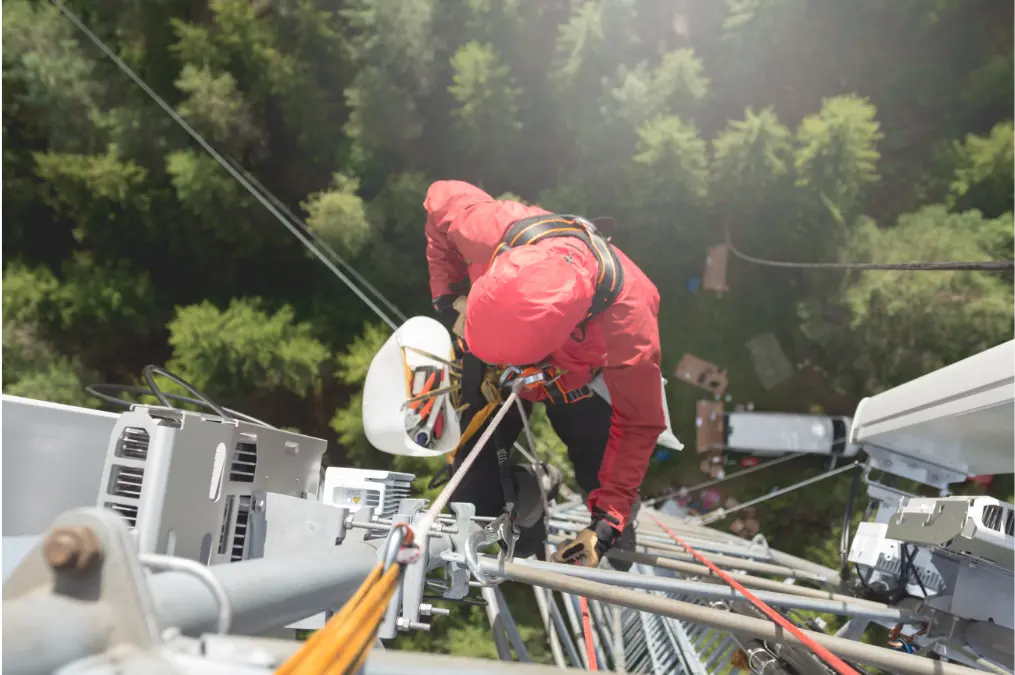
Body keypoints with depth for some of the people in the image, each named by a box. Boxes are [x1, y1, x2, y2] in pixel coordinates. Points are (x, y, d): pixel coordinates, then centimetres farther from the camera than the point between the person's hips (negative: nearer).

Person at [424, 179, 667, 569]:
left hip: (580, 383, -2)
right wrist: (448, 298, -19)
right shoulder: (494, 229, -43)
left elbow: (638, 425, -29)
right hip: (487, 365, 2)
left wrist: (606, 523, -34)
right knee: (472, 479, 7)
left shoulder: (629, 327, -46)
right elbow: (441, 199, -17)